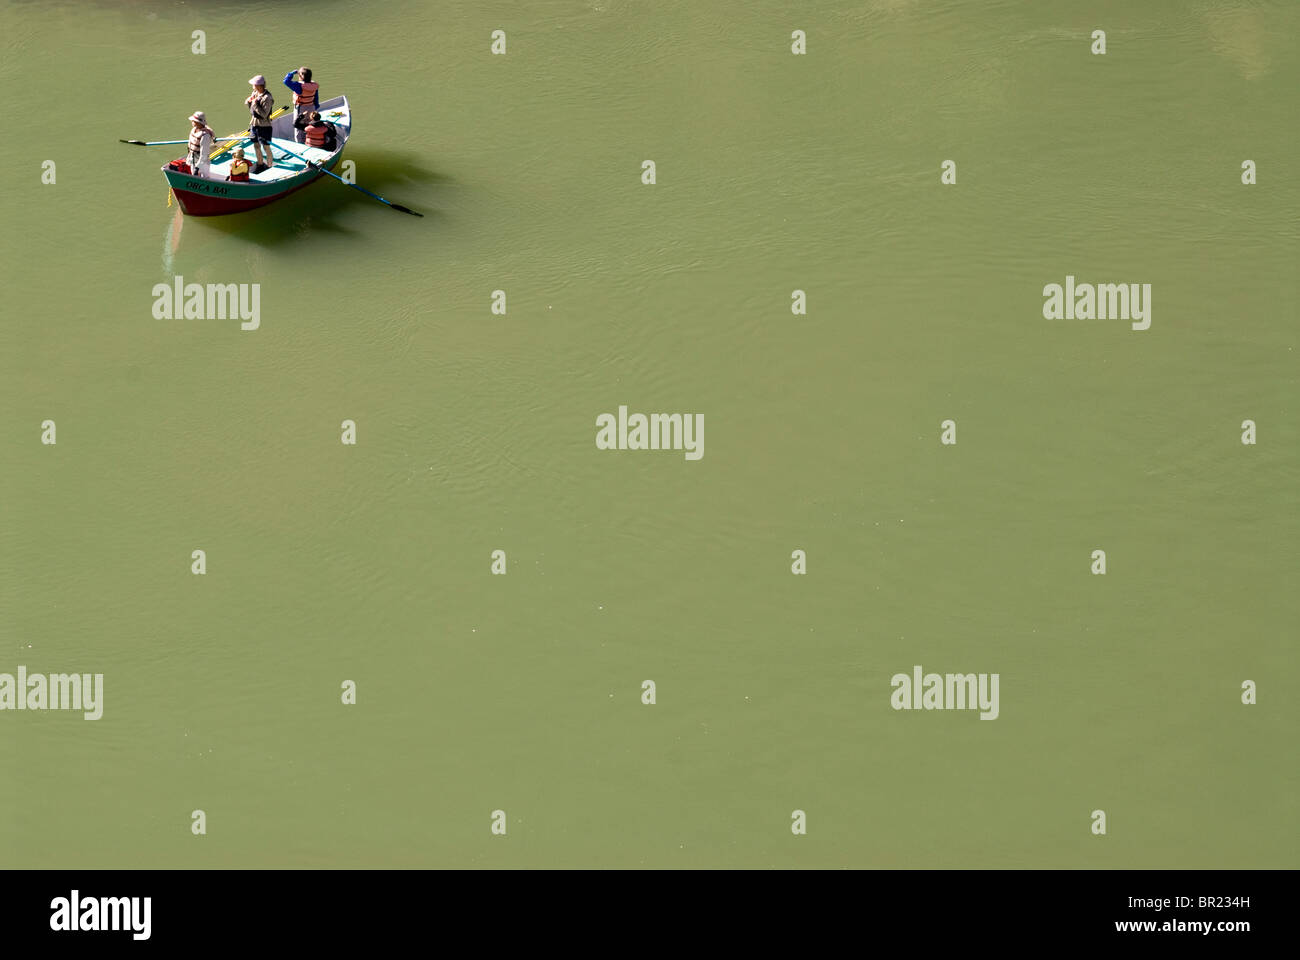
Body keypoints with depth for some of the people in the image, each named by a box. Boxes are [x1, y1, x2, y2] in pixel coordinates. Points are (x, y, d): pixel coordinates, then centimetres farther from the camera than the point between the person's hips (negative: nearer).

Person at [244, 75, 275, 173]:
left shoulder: (267, 98, -20)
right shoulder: (254, 94, 5)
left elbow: (264, 114, -24)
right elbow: (252, 111, 12)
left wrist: (255, 105, -24)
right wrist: (248, 102, -5)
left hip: (264, 126, -8)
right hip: (254, 124, 8)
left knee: (266, 147, 3)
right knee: (256, 145, 18)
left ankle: (269, 166, 17)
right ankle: (260, 164, 34)